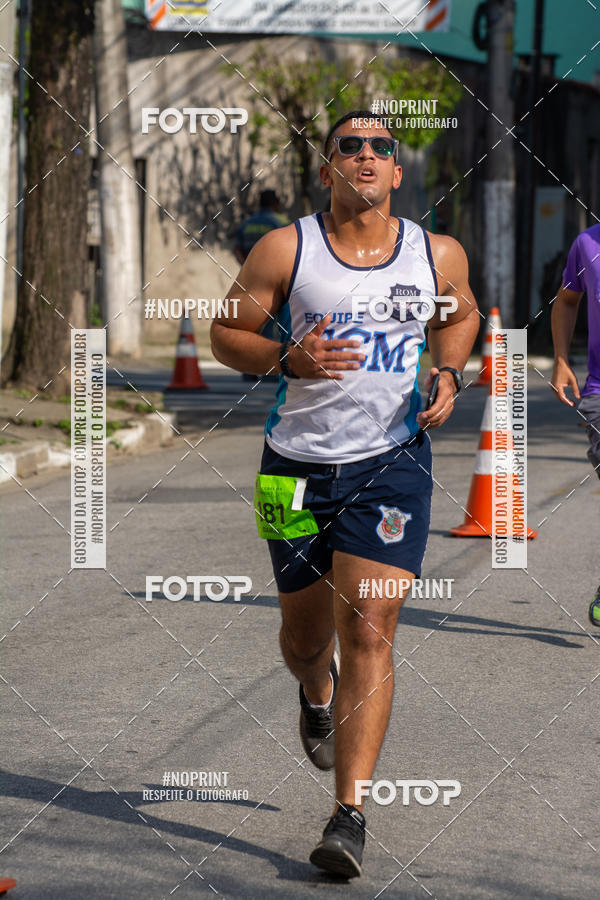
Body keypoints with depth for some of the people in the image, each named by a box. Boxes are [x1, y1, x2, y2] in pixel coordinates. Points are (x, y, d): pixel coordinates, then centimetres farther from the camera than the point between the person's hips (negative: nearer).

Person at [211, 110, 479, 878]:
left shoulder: (437, 256, 1)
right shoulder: (284, 251, -6)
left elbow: (460, 316, 21)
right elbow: (227, 333, 0)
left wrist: (448, 375, 2)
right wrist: (289, 359, -19)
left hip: (392, 462, -1)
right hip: (298, 465, 1)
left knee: (368, 629, -13)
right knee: (305, 632, 14)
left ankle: (350, 814, -13)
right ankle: (317, 696, 53)